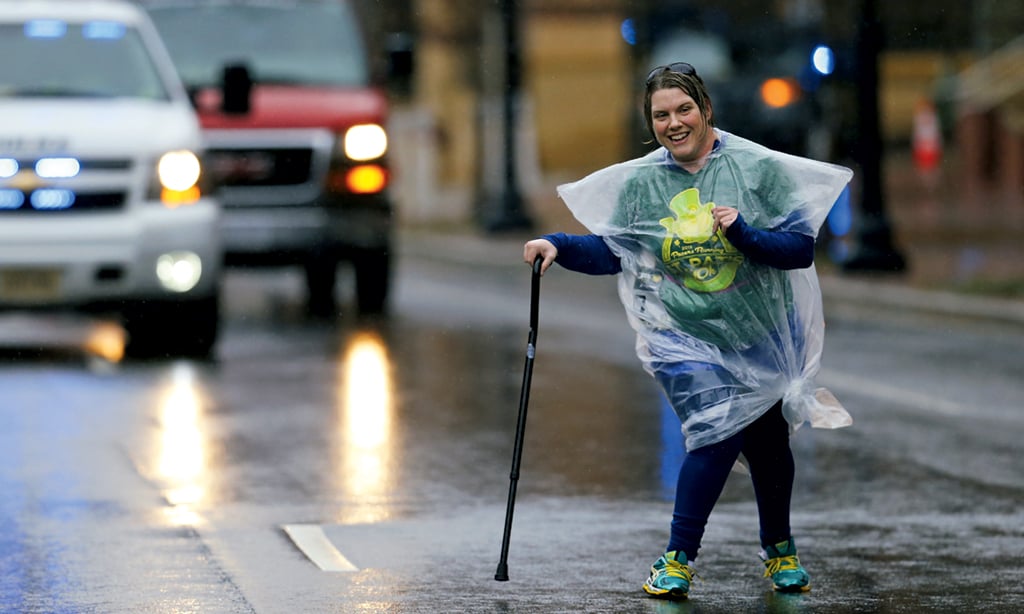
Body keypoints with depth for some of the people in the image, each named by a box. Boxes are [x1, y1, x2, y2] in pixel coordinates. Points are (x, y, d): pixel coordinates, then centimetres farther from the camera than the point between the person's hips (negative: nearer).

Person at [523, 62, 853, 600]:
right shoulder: (640, 182, -3)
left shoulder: (759, 168, -9)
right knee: (717, 433, -19)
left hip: (762, 334, 1)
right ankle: (679, 559, -5)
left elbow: (801, 249, -11)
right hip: (685, 336, -1)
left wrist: (743, 234, -25)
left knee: (768, 441, 12)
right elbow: (610, 252, 6)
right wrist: (557, 246, -10)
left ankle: (779, 547, 39)